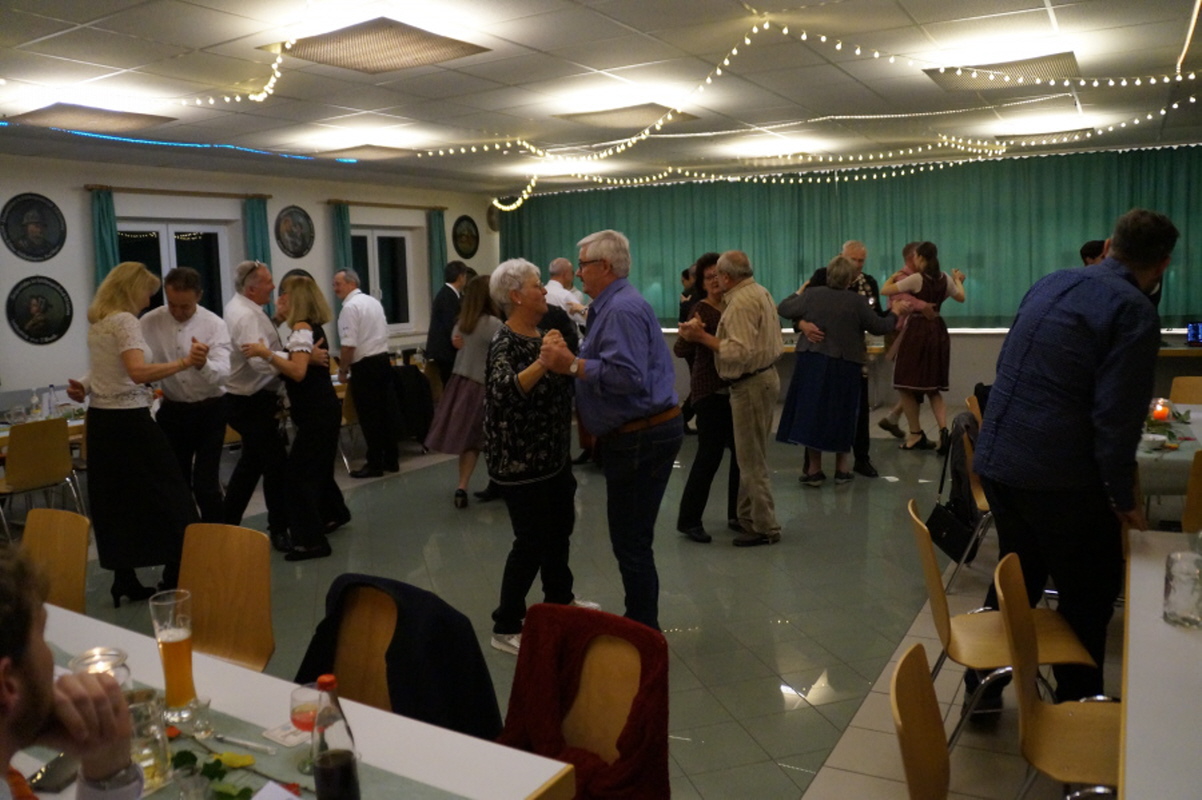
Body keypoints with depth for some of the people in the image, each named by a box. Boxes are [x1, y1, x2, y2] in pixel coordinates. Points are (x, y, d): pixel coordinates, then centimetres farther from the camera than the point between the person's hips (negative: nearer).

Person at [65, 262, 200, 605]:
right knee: (169, 497, 0)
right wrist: (185, 362, -32)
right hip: (129, 421, -9)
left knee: (115, 501, 11)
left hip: (100, 419, 9)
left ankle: (124, 582, 16)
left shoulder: (96, 324, 13)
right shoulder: (125, 320, -15)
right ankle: (174, 580, 3)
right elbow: (138, 372, -29)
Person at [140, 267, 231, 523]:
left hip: (209, 411, -3)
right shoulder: (149, 322, -6)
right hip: (171, 411, 3)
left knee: (205, 485, -8)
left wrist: (203, 364, -48)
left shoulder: (215, 325, -13)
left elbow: (222, 374, -26)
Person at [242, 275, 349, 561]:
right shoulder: (312, 327, 13)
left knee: (297, 472, -9)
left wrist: (266, 353, -30)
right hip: (321, 410, 11)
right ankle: (333, 513, 43)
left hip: (317, 413, -11)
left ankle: (311, 540, -7)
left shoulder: (302, 328, -16)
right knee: (316, 467, 24)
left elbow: (298, 371, -28)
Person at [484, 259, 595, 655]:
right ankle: (507, 627, 8)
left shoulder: (542, 334, 10)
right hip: (520, 459, -9)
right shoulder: (505, 341, -17)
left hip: (553, 452, 9)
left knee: (560, 525, 20)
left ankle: (559, 598, 40)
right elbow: (502, 390, -36)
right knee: (532, 540, -4)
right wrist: (542, 362, -47)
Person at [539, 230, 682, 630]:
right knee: (632, 539, 18)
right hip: (639, 433, 11)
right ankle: (641, 623, 30)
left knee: (631, 542, -2)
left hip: (640, 438, -11)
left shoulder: (622, 309, -17)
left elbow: (627, 375, -29)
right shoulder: (614, 304, 17)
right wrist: (569, 359, 8)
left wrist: (572, 365, -23)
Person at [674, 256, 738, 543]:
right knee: (709, 455, -7)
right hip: (711, 392, -7)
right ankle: (688, 520, 4)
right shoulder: (702, 310, -11)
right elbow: (680, 349, -24)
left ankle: (736, 514, 23)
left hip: (734, 389, 7)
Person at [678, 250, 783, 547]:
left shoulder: (741, 303, -19)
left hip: (751, 384, -10)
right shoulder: (760, 292, 13)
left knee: (752, 460, -2)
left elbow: (740, 352, -26)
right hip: (765, 377, 10)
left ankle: (765, 528, 5)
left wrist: (702, 336, -21)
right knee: (751, 456, 16)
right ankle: (748, 518, 25)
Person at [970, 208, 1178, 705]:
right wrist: (1123, 498, -6)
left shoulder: (1050, 284, 10)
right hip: (1057, 475, -7)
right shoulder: (1134, 311, -12)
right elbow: (1118, 416, -17)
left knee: (1017, 578, 23)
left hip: (995, 459, 8)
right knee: (1089, 595, 11)